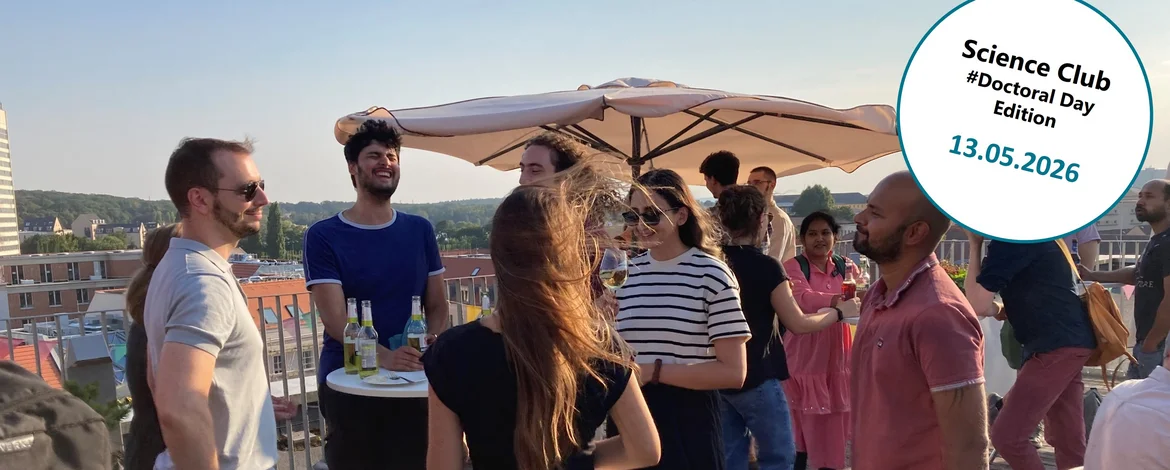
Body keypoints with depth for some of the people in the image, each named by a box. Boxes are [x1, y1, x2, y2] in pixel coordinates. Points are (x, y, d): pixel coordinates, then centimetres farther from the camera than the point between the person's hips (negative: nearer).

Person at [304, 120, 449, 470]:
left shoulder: (420, 230, 7)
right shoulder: (323, 236, -4)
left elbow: (437, 306, 7)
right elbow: (335, 318, -13)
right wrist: (383, 356, -29)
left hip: (412, 382, 3)